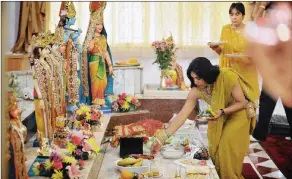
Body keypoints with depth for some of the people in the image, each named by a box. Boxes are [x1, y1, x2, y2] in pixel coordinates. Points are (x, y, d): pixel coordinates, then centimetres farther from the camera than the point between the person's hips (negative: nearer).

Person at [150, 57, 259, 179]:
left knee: (228, 150, -10)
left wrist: (222, 111, -37)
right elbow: (182, 115, -27)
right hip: (219, 116, 4)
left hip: (238, 113, -4)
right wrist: (161, 138, -35)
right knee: (215, 149, 2)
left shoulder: (227, 77, -34)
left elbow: (242, 102, -22)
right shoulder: (196, 91, -24)